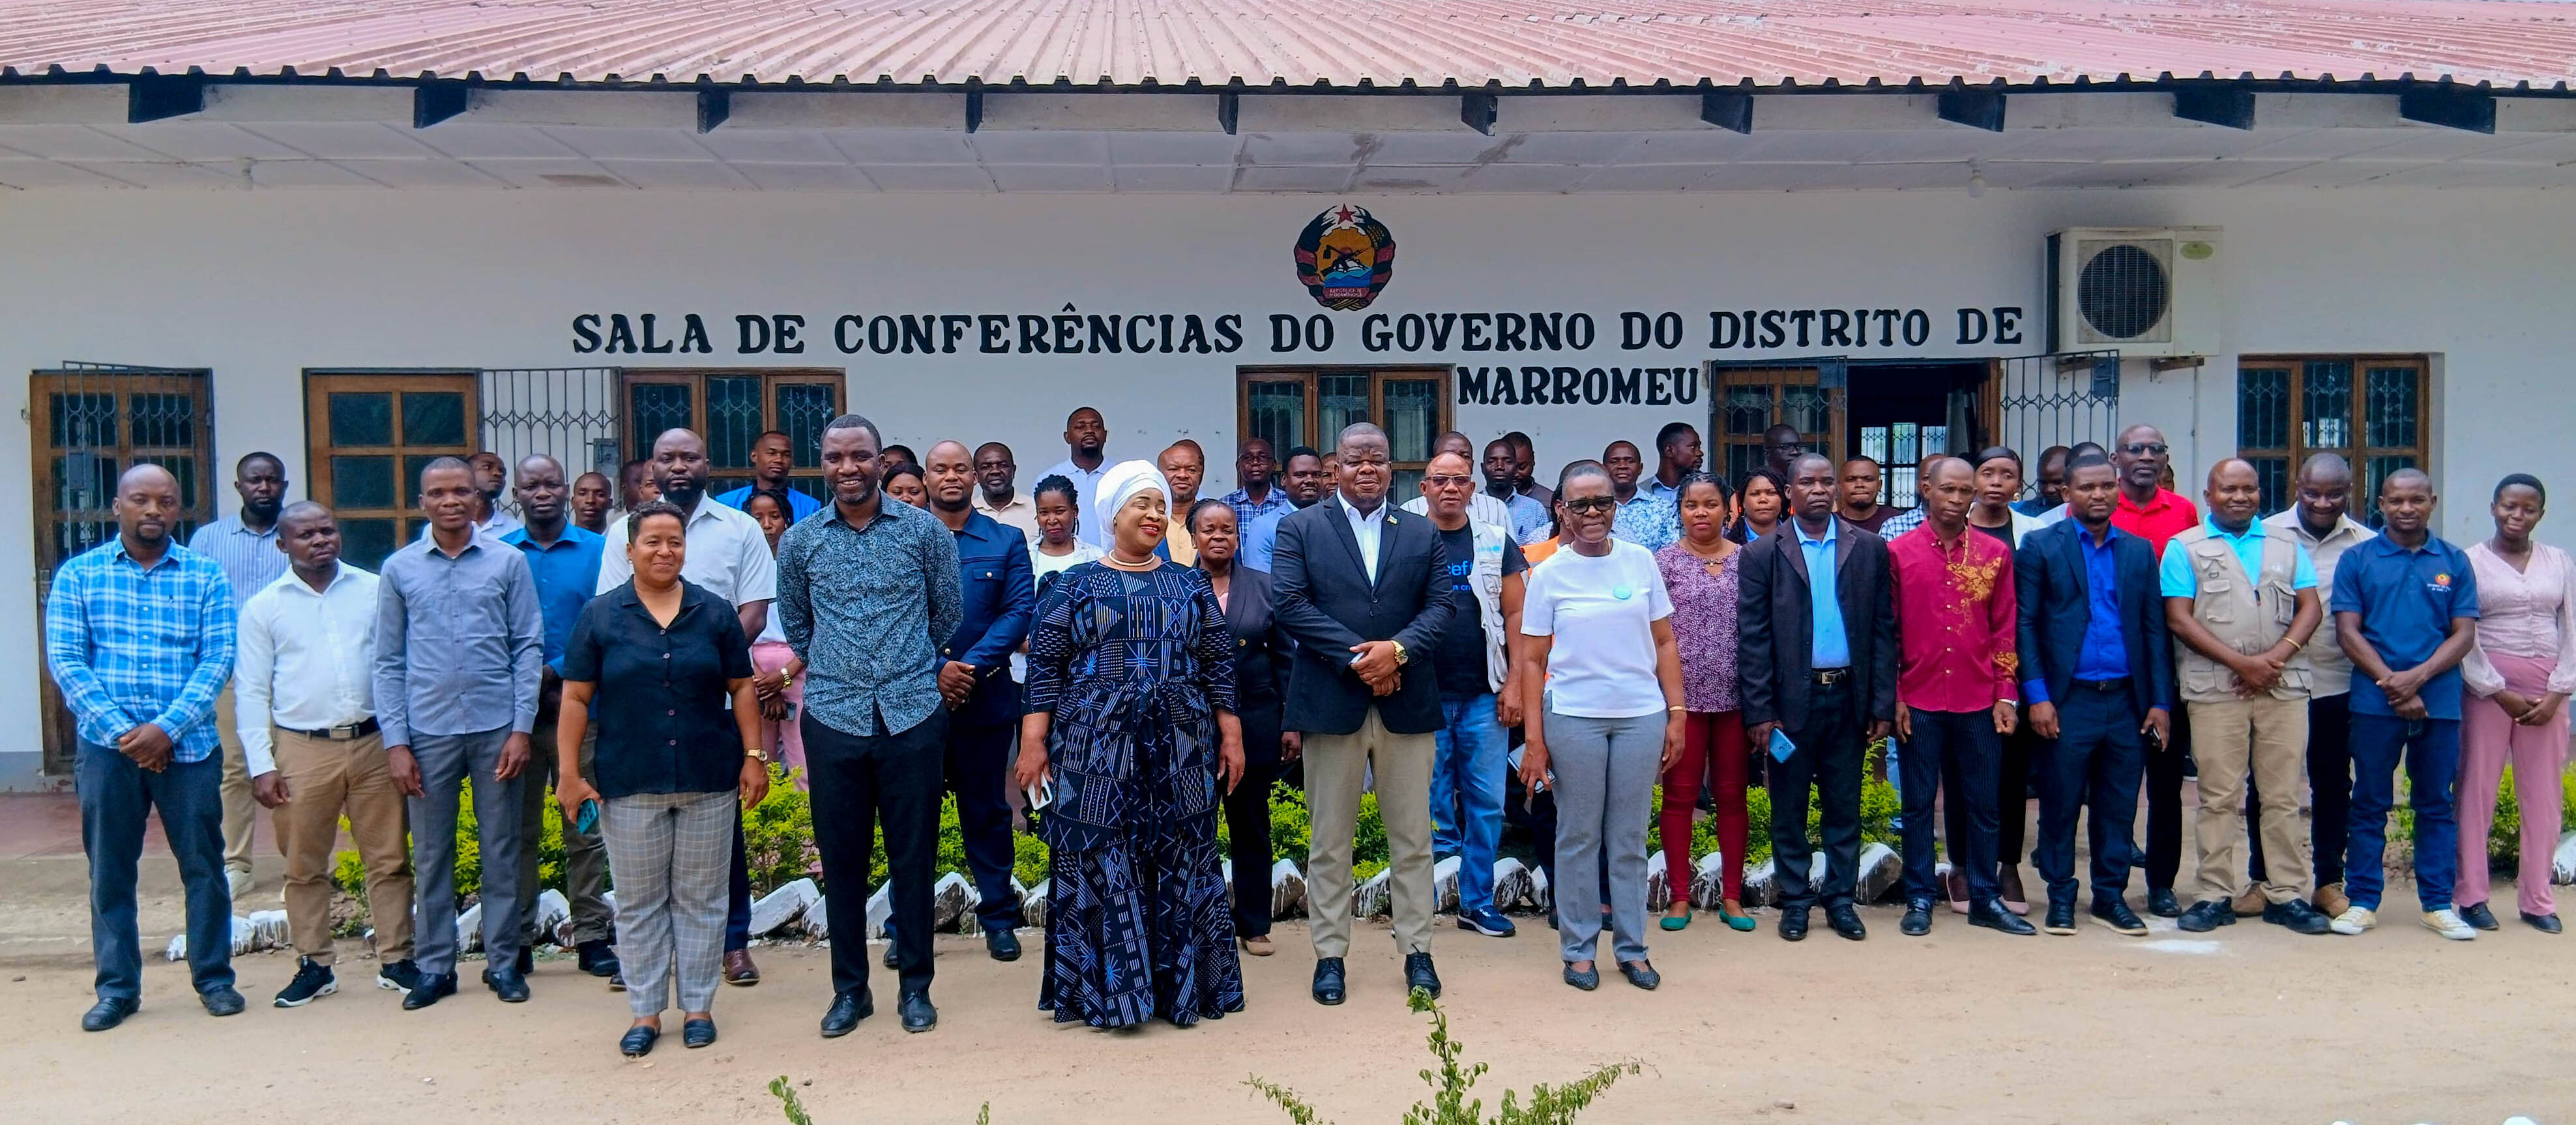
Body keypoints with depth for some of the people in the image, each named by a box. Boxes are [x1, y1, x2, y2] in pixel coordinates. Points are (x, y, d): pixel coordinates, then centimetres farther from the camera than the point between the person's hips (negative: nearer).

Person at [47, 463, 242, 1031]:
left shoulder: (207, 577, 4)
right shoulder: (78, 575, 5)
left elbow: (218, 659, -4)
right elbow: (65, 661, -2)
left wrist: (167, 729, -14)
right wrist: (120, 731, -12)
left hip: (188, 746, 0)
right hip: (107, 748, 1)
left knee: (203, 864, 4)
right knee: (109, 870, 7)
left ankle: (214, 977, 17)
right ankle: (117, 987, 19)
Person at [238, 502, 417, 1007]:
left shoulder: (374, 590, 5)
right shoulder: (263, 608, 4)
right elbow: (253, 693, 4)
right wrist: (262, 765, -2)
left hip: (373, 743, 0)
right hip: (302, 751, 0)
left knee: (388, 859, 4)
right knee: (305, 867, 8)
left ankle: (396, 959, 13)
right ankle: (315, 965, 20)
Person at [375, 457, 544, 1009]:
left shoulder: (509, 562, 1)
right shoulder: (399, 569, 5)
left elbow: (529, 647, 1)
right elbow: (389, 662, 6)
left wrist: (521, 728, -5)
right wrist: (395, 741, -1)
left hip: (497, 729, -1)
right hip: (427, 733, 1)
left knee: (502, 852, 7)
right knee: (431, 856, 9)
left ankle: (503, 961, 18)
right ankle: (435, 966, 19)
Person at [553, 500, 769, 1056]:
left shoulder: (715, 612, 4)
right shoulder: (600, 616, 1)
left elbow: (741, 688, 6)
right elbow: (576, 699, 1)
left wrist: (754, 755, -1)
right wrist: (569, 772, -4)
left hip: (709, 781, 1)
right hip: (629, 783, 0)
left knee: (700, 898, 8)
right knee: (638, 902, 8)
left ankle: (699, 1006, 18)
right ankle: (645, 1011, 19)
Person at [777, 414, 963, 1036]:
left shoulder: (926, 530, -1)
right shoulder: (799, 541, 5)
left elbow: (949, 613, 9)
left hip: (912, 714, -1)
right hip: (833, 718, 1)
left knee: (914, 855, 6)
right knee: (841, 858, 8)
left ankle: (915, 985, 18)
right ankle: (849, 988, 21)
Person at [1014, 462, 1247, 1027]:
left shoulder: (1190, 585, 10)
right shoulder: (1077, 585, 4)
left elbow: (1218, 665, 10)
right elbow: (1045, 666, 1)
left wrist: (1231, 736, 4)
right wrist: (1033, 743, -6)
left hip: (1179, 752, 2)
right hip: (1096, 750, -2)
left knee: (1180, 865, 5)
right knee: (1100, 864, 0)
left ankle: (1181, 987, 17)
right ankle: (1106, 991, 11)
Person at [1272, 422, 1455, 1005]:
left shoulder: (1423, 533, 11)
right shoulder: (1300, 527, 3)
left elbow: (1440, 605, 3)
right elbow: (1289, 603, -7)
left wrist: (1398, 649, -16)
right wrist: (1357, 658, -14)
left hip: (1408, 703, 2)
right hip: (1332, 703, -2)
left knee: (1413, 838, 8)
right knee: (1329, 841, 6)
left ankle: (1417, 951, 19)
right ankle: (1330, 954, 16)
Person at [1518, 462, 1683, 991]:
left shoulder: (1641, 561, 4)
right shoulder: (1550, 574, -1)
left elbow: (1665, 644, 8)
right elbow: (1532, 661, 0)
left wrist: (1676, 714, 3)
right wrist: (1534, 739, -4)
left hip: (1642, 716, 2)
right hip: (1573, 718, -1)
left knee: (1629, 838, 9)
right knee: (1579, 837, 6)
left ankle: (1631, 948, 20)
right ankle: (1578, 950, 17)